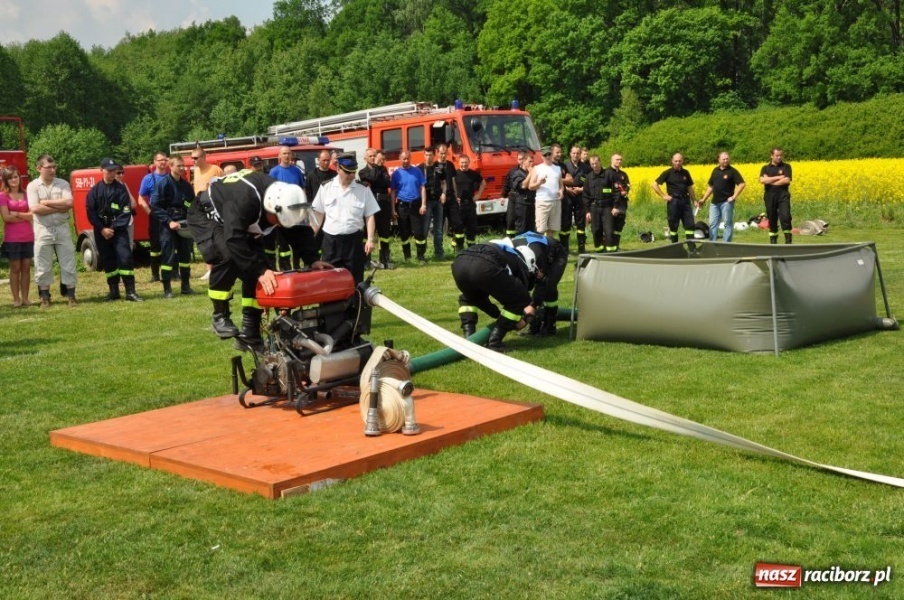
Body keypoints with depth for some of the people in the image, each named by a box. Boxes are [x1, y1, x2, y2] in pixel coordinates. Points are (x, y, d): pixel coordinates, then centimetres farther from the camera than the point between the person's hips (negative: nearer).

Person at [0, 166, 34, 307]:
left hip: (28, 237, 3)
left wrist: (17, 214, -10)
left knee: (26, 268, 4)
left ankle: (25, 298, 8)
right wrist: (25, 217, -6)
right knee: (15, 268, 0)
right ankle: (16, 299, 4)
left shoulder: (26, 194, 9)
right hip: (12, 238, -3)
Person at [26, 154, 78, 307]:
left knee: (68, 264, 3)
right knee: (43, 266, 3)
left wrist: (46, 202, -11)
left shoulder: (63, 184, 4)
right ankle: (45, 297, 12)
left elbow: (69, 203, -11)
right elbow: (35, 209, -14)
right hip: (43, 230, -1)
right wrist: (59, 207, -11)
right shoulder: (32, 186, -1)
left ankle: (71, 295, 9)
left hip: (62, 229, 2)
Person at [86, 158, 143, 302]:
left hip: (119, 230, -2)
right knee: (108, 261, 6)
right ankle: (113, 291, 15)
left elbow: (126, 211, -4)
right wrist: (102, 229, -10)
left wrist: (114, 228, -12)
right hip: (101, 232, 2)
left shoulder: (121, 188, 1)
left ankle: (130, 291, -11)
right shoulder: (95, 190, 4)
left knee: (125, 257, -12)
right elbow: (90, 212, -1)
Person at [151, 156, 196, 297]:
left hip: (184, 225, 6)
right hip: (168, 225, -6)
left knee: (185, 254, 10)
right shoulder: (163, 184, -8)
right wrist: (169, 221, -18)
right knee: (168, 256, -5)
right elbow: (155, 206, -12)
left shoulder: (187, 185, 9)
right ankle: (167, 289, -1)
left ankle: (186, 286, 19)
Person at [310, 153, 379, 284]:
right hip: (330, 240, 1)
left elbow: (370, 216, 2)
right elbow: (318, 214, 8)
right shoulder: (326, 187, 2)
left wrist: (370, 239, -7)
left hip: (353, 240, -1)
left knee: (355, 279, 5)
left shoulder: (363, 189, -1)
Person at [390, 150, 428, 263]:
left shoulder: (417, 171, 2)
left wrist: (423, 204, -6)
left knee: (419, 232, -5)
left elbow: (422, 188, 2)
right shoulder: (396, 173, 2)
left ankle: (421, 256, 2)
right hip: (402, 205, 1)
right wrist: (393, 209, -2)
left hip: (416, 204, -1)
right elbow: (393, 191, 3)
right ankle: (407, 256, 19)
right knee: (404, 233, 8)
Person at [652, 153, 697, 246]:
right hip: (673, 202, -4)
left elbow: (690, 187, 19)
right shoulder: (668, 173, -4)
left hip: (685, 201, 4)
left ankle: (692, 248, 2)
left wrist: (694, 200, 13)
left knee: (690, 224, 0)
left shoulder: (685, 173, 9)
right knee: (673, 225, 3)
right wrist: (664, 196, -8)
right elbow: (655, 185, -4)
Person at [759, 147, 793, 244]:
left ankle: (788, 240, -8)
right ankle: (773, 240, 15)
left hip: (783, 195, -2)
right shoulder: (765, 168, 8)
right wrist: (778, 177, -11)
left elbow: (787, 180, -10)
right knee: (772, 219, 6)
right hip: (770, 196, 2)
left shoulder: (786, 167, 5)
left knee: (785, 217, -14)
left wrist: (770, 181, -7)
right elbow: (762, 180, -9)